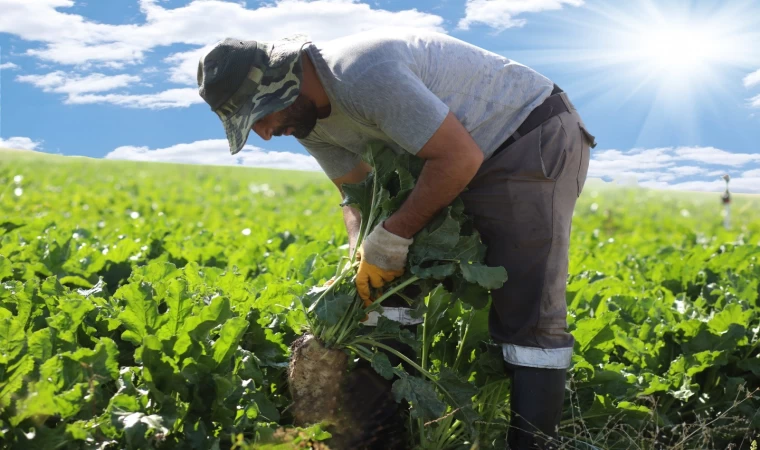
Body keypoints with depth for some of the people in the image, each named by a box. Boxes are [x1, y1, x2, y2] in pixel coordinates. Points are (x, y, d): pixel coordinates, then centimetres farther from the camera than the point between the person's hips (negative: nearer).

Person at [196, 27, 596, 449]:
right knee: (396, 280, 8)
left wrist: (392, 236, -22)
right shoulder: (308, 116, -1)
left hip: (539, 138, -9)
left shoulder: (364, 74, -32)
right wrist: (364, 262, -9)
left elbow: (459, 159, -30)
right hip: (479, 153, 9)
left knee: (528, 312, -14)